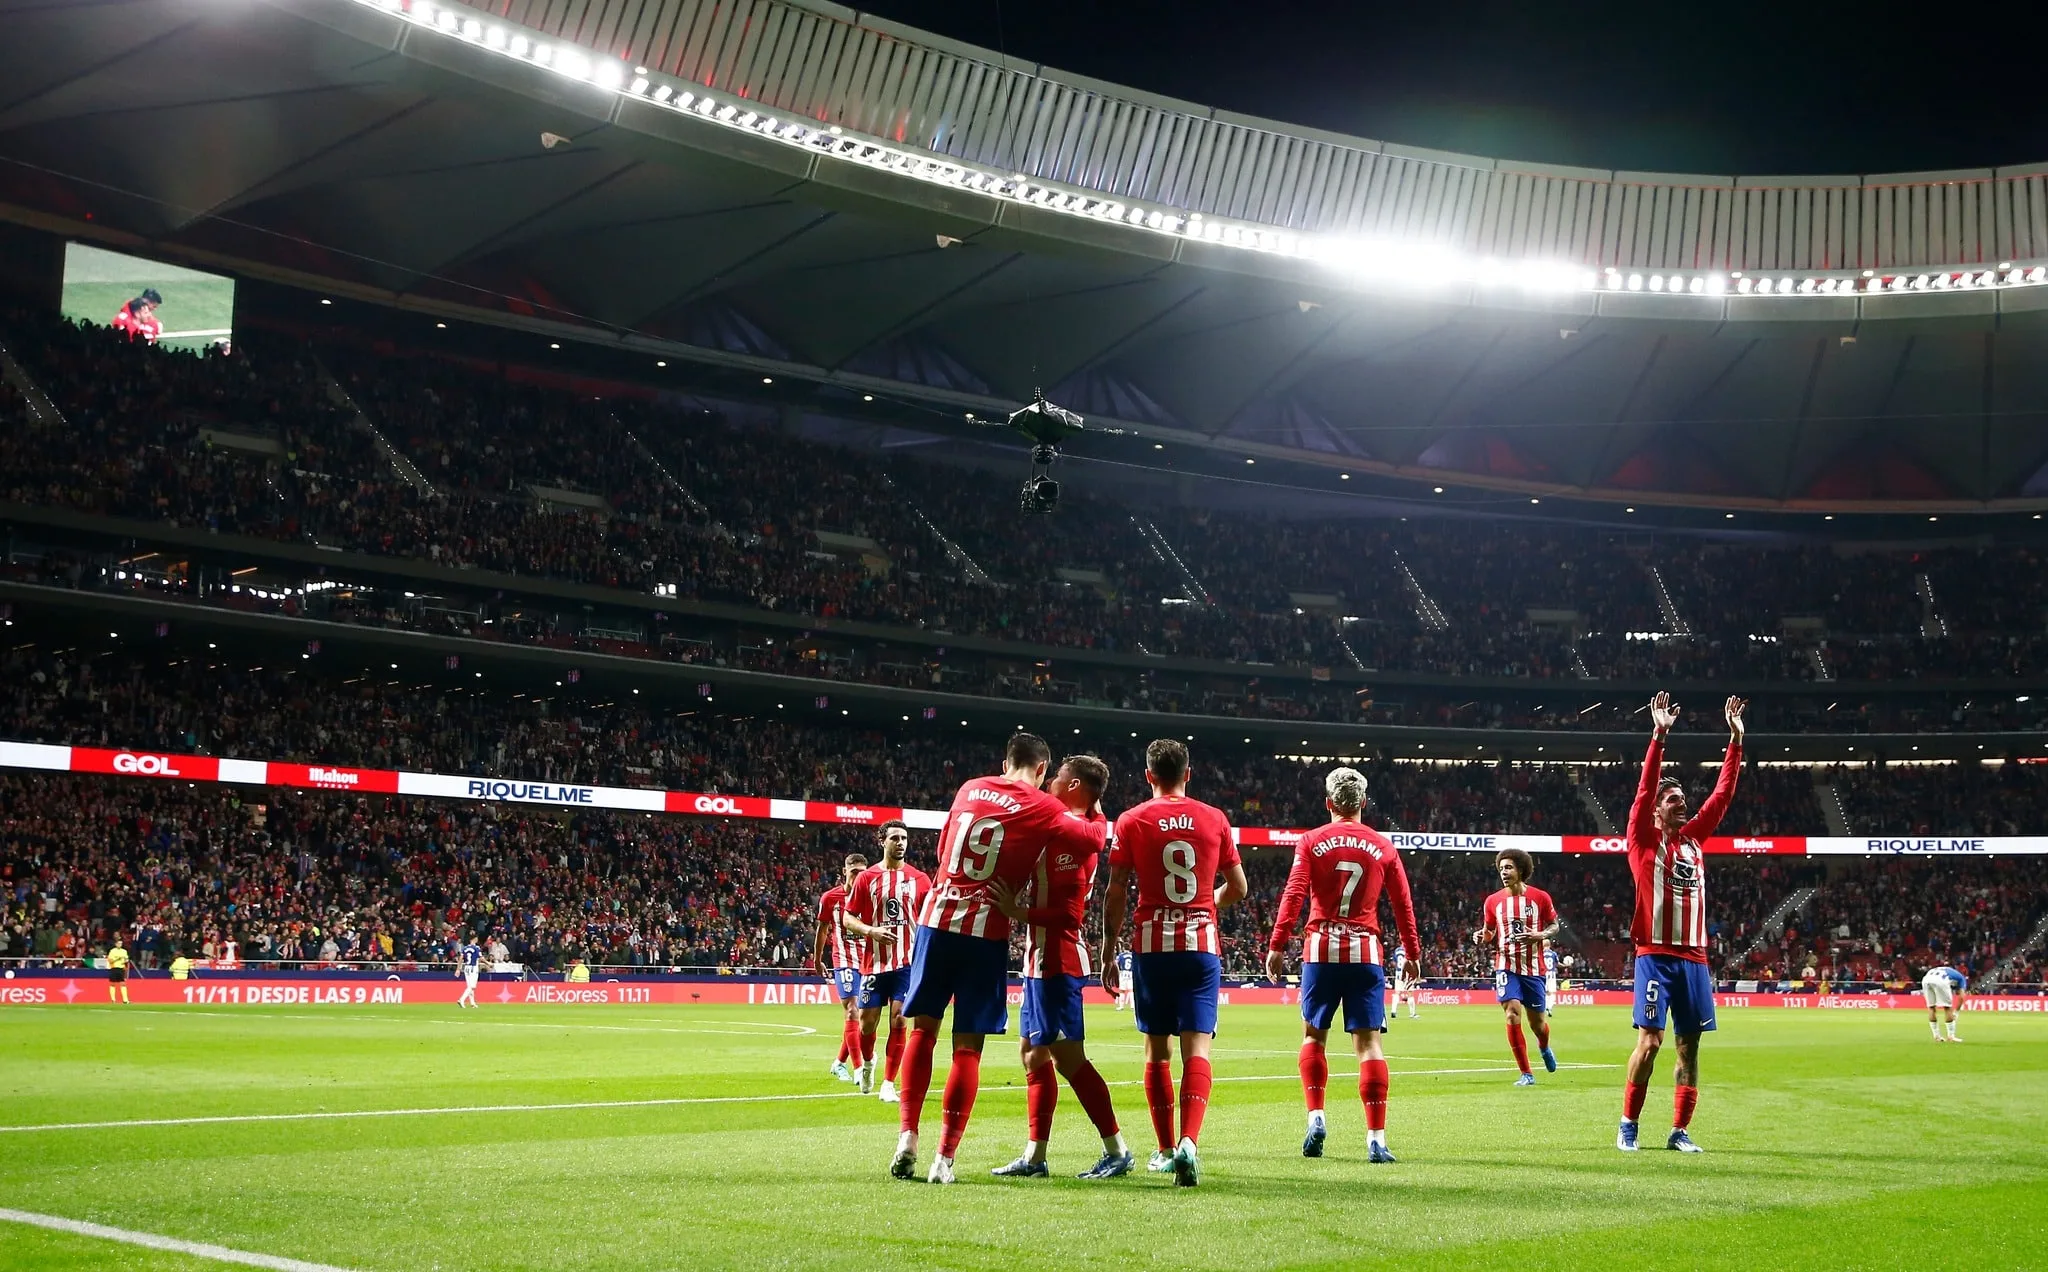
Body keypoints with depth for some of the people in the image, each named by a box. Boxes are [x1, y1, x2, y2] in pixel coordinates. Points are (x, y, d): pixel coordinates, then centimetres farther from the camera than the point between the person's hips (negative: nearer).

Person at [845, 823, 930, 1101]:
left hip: (906, 961, 0)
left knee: (898, 1020, -7)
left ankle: (889, 1084, 0)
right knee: (868, 1021, 3)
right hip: (874, 961, 0)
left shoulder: (919, 879, 5)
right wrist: (872, 931, -15)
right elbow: (848, 919, 2)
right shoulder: (867, 877, 2)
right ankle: (867, 1062, 35)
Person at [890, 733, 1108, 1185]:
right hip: (986, 931, -3)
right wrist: (1094, 811, 14)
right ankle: (944, 1157, -1)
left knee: (923, 1027, 15)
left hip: (937, 918, 3)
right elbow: (1094, 840, -6)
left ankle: (908, 1137, 5)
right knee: (968, 1046, 2)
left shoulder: (969, 789, 13)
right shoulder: (1043, 808, -1)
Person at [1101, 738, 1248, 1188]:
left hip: (1152, 945, 0)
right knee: (1197, 1047, -5)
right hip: (1202, 944, 0)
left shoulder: (1131, 822, 1)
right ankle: (1189, 1142, -24)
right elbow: (1237, 888, 13)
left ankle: (1166, 1149, 16)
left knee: (1157, 1050, 11)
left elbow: (1116, 894, -1)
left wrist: (1107, 950, 8)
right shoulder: (1214, 819, 6)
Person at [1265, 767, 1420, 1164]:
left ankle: (1316, 1117, 3)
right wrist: (1412, 952, 18)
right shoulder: (1383, 847, 6)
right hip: (1365, 952, 1)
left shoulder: (1312, 841, 2)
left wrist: (1276, 945, -6)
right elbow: (1403, 904, 9)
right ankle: (1376, 1138, -5)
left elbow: (1293, 895, -6)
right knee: (1368, 1042, -1)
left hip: (1321, 950, 0)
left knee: (1314, 1036, 16)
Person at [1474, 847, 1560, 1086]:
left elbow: (1554, 926, 8)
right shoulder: (1493, 901, 2)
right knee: (1513, 1015, -16)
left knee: (1537, 1023, 8)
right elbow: (1489, 933, 13)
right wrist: (1482, 937, -10)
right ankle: (1526, 1074, -6)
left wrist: (1540, 935, -13)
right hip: (1506, 966, 0)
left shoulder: (1540, 897, -3)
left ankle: (1544, 1048, 46)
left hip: (1534, 968, 0)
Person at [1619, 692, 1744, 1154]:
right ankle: (1628, 1126, 1)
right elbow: (1645, 788, -10)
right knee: (1649, 1040, -10)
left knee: (1689, 1045, 4)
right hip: (1656, 954, -5)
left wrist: (1736, 740, 13)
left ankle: (1679, 1131, 9)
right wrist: (1659, 735, -17)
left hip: (1694, 956, 5)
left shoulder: (1693, 838, 16)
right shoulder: (1644, 839, 2)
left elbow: (1723, 794, 17)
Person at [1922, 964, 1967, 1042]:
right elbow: (1961, 997, 18)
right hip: (1940, 981, -5)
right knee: (1948, 1007, 11)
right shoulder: (1961, 978, 29)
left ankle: (1936, 1036, 23)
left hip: (1925, 979, 5)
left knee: (1931, 1008, 19)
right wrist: (1956, 1012, 26)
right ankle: (1951, 1036, 15)